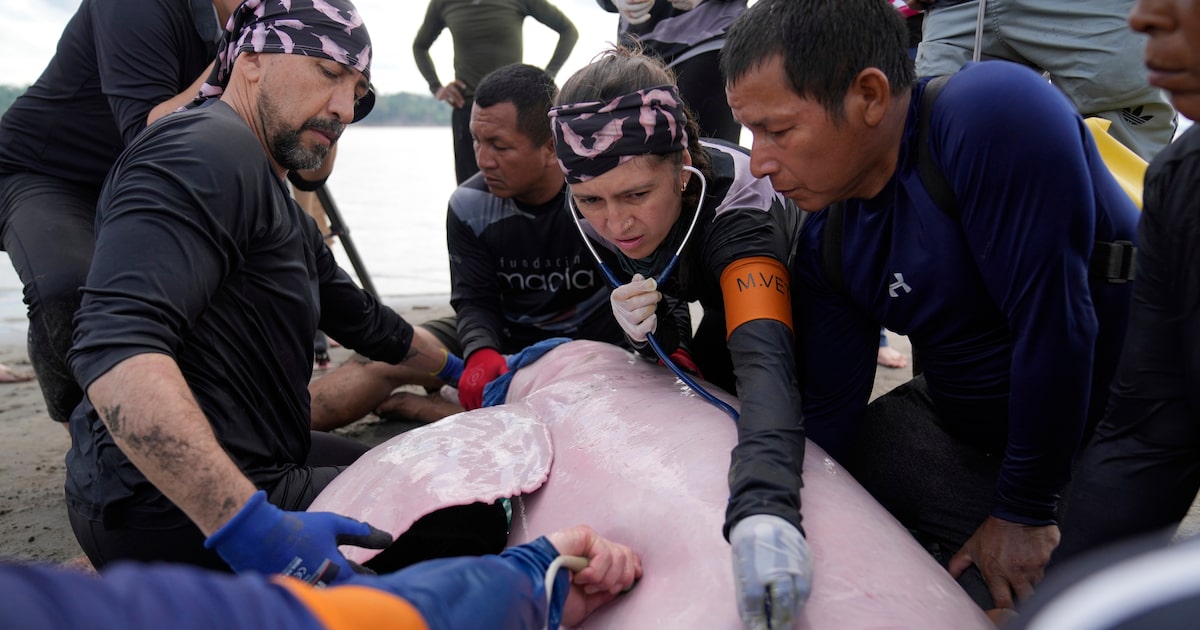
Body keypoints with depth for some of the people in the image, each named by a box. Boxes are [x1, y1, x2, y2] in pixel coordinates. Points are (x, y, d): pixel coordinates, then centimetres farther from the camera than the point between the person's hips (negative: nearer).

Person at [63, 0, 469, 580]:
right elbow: (116, 347, -33)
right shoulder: (209, 152, -18)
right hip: (172, 509, -11)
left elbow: (360, 318, 31)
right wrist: (248, 523, -39)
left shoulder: (278, 203, 17)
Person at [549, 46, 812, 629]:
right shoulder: (607, 212, -26)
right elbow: (667, 353, -16)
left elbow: (764, 359, -62)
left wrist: (764, 507, -79)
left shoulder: (737, 208, -45)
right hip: (724, 295, 5)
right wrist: (647, 329, -42)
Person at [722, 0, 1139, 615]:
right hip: (962, 429, 6)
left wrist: (1022, 513, -18)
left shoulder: (994, 115, -27)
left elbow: (1052, 322, -28)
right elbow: (830, 411, 0)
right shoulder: (825, 242, -4)